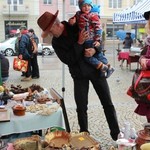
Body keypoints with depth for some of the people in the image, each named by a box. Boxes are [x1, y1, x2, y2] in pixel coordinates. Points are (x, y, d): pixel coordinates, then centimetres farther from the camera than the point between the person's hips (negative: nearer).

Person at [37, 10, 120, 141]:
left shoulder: (77, 26, -8)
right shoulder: (56, 43, -3)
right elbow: (69, 60, -14)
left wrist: (94, 49, -22)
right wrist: (79, 43, -25)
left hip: (95, 68, -1)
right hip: (79, 74, 1)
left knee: (107, 103, 3)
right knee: (81, 108, 0)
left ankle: (116, 134, 14)